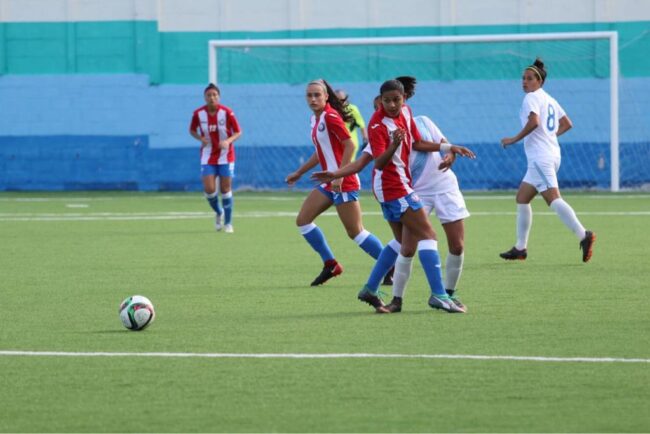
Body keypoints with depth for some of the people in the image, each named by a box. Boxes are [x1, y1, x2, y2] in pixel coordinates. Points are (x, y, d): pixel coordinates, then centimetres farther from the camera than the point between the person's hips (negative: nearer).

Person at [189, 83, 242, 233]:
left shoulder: (227, 112, -13)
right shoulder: (198, 113, -7)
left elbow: (238, 132, -5)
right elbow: (192, 130, 9)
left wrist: (228, 141, -25)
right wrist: (201, 138, -12)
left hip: (225, 156, -1)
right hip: (208, 156, 1)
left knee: (225, 189, 1)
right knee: (209, 189, -10)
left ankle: (228, 223, 15)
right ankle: (218, 213, 21)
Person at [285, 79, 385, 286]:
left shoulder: (330, 117, -14)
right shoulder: (316, 118, 12)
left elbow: (350, 145, -22)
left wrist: (340, 175, -26)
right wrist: (299, 173, 29)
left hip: (343, 183, -10)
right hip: (330, 182, 10)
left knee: (355, 232, -8)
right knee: (303, 220, 8)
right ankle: (330, 264, 14)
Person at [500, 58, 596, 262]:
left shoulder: (532, 98, -8)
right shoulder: (550, 100, 20)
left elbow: (534, 121, -24)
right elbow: (567, 124, 25)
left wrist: (514, 139, -15)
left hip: (541, 157, -10)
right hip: (551, 154, 10)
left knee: (553, 198, -19)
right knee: (522, 198, 15)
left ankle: (583, 235, -32)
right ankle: (521, 248, 17)